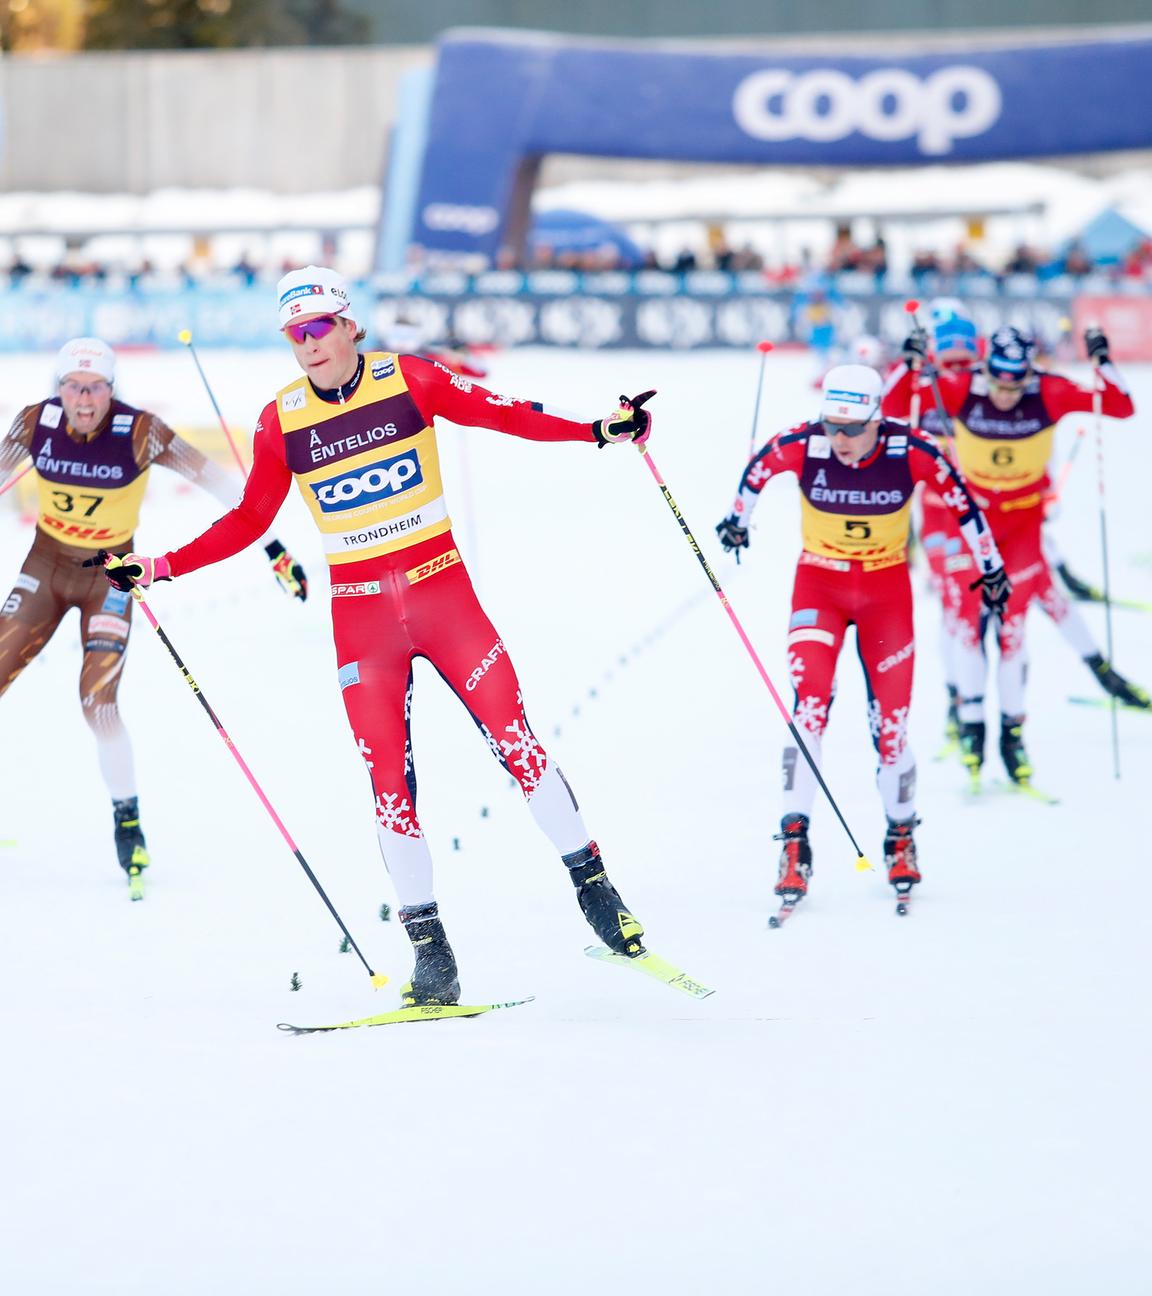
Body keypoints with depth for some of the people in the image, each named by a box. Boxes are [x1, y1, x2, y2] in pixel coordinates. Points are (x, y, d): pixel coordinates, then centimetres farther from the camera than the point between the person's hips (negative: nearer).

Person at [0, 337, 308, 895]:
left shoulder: (140, 432, -22)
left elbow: (215, 479, -16)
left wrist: (272, 543, -17)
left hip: (110, 574, -3)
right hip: (46, 562, 3)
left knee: (98, 702, -14)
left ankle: (128, 824, 2)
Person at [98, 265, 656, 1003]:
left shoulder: (408, 379, -5)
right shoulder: (281, 420, 0)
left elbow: (503, 414, -2)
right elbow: (250, 521, 8)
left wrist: (600, 432, -12)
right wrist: (161, 568, 1)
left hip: (442, 589, -1)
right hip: (360, 611, 1)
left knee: (515, 739, -10)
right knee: (390, 779, -3)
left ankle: (595, 888, 4)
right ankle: (431, 954, 3)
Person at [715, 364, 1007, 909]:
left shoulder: (910, 452, -21)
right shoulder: (801, 445, -20)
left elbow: (960, 499, -4)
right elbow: (757, 468, 3)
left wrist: (990, 567, 4)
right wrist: (737, 519, 15)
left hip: (886, 588, 0)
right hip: (819, 583, 0)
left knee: (890, 721, 1)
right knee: (810, 705, -19)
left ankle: (901, 838, 23)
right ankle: (795, 841, -15)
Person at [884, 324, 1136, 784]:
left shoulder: (1050, 393, -21)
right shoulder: (961, 388, -20)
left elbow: (1121, 408, -21)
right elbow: (891, 405, -17)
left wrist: (1103, 364, -34)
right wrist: (909, 366, -33)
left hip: (1025, 519, 0)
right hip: (972, 513, 0)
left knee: (1012, 624, -3)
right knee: (970, 615, -7)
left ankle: (1013, 729, 9)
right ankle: (971, 722, 5)